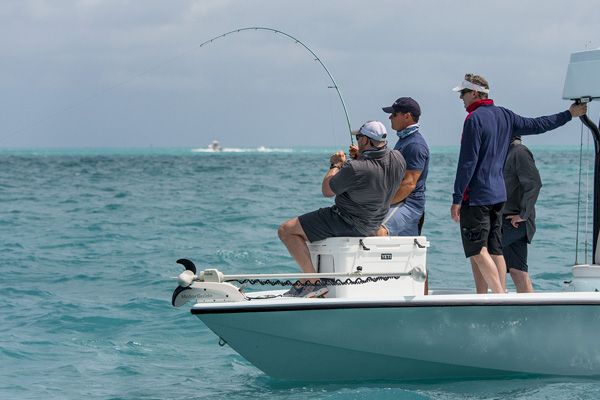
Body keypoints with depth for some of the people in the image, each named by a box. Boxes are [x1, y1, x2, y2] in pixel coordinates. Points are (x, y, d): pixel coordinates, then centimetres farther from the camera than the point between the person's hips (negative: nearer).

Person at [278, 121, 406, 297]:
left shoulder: (355, 169, -29)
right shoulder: (398, 159, -7)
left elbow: (327, 191, -12)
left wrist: (336, 165, 3)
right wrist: (359, 157, 13)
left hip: (347, 222, -9)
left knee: (286, 230, -5)